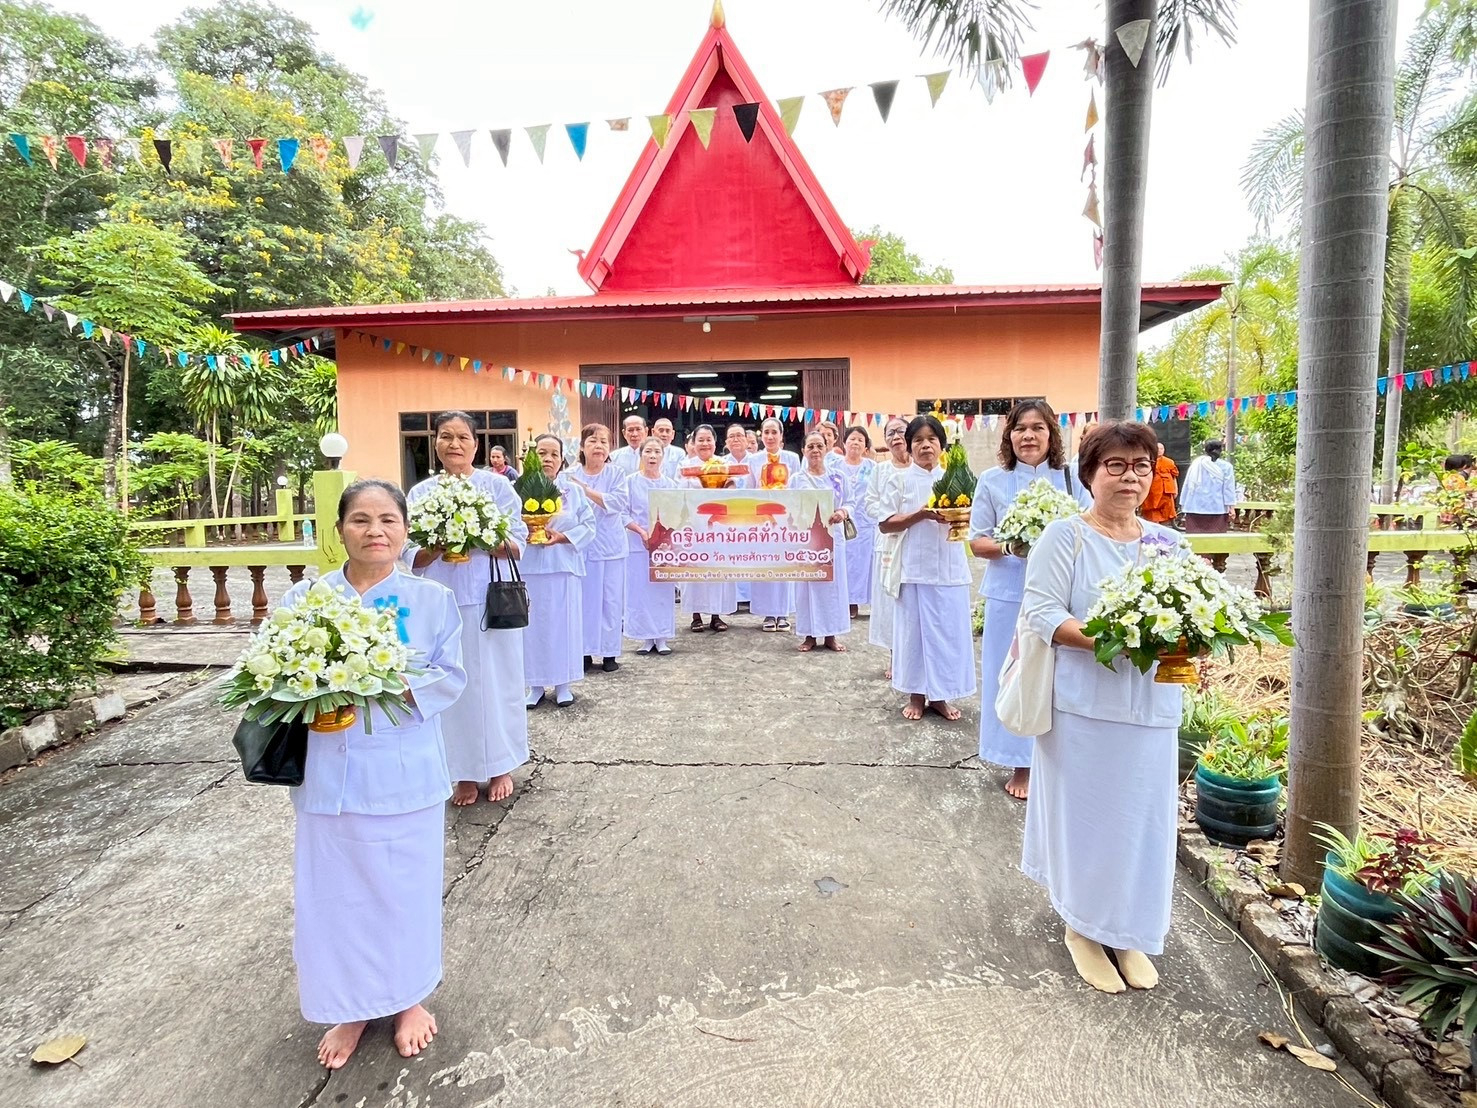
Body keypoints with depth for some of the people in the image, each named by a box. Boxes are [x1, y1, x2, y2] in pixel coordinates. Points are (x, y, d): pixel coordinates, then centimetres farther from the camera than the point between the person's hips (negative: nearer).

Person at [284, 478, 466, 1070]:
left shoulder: (433, 598, -3)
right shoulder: (304, 597, 0)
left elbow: (451, 677, -3)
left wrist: (399, 685, -19)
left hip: (405, 772, -1)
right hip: (331, 772, 1)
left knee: (406, 884, 12)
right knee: (337, 889, 12)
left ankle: (408, 997, 36)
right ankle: (350, 1007, 36)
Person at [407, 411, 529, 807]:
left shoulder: (498, 485, 2)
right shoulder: (420, 493, 7)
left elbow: (518, 545, -1)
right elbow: (411, 556, 5)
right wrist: (437, 548, -15)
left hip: (492, 599, -1)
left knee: (496, 680, 6)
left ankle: (500, 767, 22)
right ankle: (465, 773, 19)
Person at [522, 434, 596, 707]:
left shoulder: (574, 491, 6)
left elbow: (589, 526, 1)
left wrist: (562, 537, -12)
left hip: (563, 567, 1)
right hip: (529, 567, -1)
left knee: (563, 623, 5)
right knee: (533, 625, 4)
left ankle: (563, 683, 17)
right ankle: (536, 684, 16)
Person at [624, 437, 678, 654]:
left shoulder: (670, 484, 8)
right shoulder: (631, 482, 0)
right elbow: (624, 514, -4)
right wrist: (641, 531, -16)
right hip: (638, 544, -2)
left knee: (664, 590, 3)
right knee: (640, 590, 0)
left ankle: (662, 638, 12)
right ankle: (646, 638, 10)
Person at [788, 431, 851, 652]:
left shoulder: (837, 478, 7)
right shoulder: (796, 479, 2)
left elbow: (848, 503, 8)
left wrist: (843, 512, -13)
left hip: (832, 536, 2)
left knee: (832, 583, 5)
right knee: (807, 584, 1)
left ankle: (830, 635, 15)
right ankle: (809, 635, 12)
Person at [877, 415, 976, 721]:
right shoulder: (900, 481, 1)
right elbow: (885, 524, -4)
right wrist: (921, 515, -16)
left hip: (949, 568, 2)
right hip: (915, 568, -2)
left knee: (948, 631, 5)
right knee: (915, 629, 4)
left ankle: (939, 694, 19)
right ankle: (916, 695, 17)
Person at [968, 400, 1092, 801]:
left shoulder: (1071, 480, 4)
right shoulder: (992, 481, 1)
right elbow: (977, 542, 2)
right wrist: (1010, 546, -17)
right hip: (1010, 594, -1)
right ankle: (1020, 764, 19)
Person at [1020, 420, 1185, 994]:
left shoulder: (1167, 542, 8)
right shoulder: (1065, 536, -7)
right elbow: (1040, 612, -14)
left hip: (1150, 706, 5)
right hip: (1083, 704, -4)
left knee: (1142, 816, 12)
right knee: (1085, 813, 8)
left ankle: (1130, 931, 32)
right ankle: (1082, 926, 28)